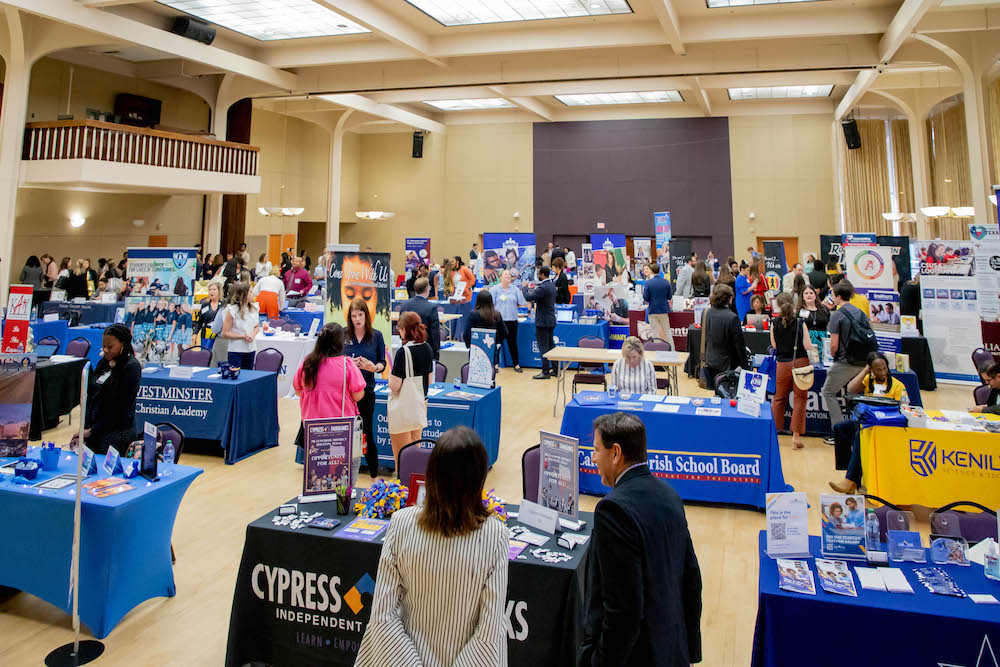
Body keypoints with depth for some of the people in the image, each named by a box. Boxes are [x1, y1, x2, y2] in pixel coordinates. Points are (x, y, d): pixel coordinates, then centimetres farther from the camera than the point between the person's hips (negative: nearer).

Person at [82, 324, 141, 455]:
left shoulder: (132, 367, -11)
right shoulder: (104, 362, 12)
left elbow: (121, 405, -14)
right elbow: (90, 396, 14)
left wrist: (92, 430, -12)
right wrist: (85, 427, 4)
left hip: (117, 433, -7)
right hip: (94, 430, 7)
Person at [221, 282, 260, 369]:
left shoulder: (254, 308, 3)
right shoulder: (232, 311, -11)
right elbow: (225, 334, -10)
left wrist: (252, 334, -6)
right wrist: (243, 337, -17)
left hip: (251, 349, 5)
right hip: (235, 350, -5)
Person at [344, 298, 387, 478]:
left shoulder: (376, 335, 2)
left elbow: (382, 363, 5)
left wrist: (373, 367, -17)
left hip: (366, 389, 0)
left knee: (367, 432, 6)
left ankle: (374, 473, 19)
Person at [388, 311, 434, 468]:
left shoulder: (403, 352, -19)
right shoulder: (428, 349, 2)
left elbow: (394, 386, -20)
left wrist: (390, 377, 0)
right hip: (421, 403, 7)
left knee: (402, 456, 5)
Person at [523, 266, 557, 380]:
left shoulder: (543, 288, -21)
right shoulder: (552, 285, 10)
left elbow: (528, 297, -23)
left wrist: (525, 288, -6)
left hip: (543, 321, -10)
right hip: (551, 320, 10)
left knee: (543, 347, -4)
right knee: (551, 345, 16)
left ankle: (545, 372, 0)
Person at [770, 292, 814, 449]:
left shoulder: (775, 323, -4)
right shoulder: (800, 323, -7)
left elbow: (774, 345, 4)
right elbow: (808, 346, -9)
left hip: (783, 364, 1)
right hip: (800, 362, -1)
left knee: (779, 398, 15)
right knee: (800, 399, 6)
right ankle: (796, 435, 5)